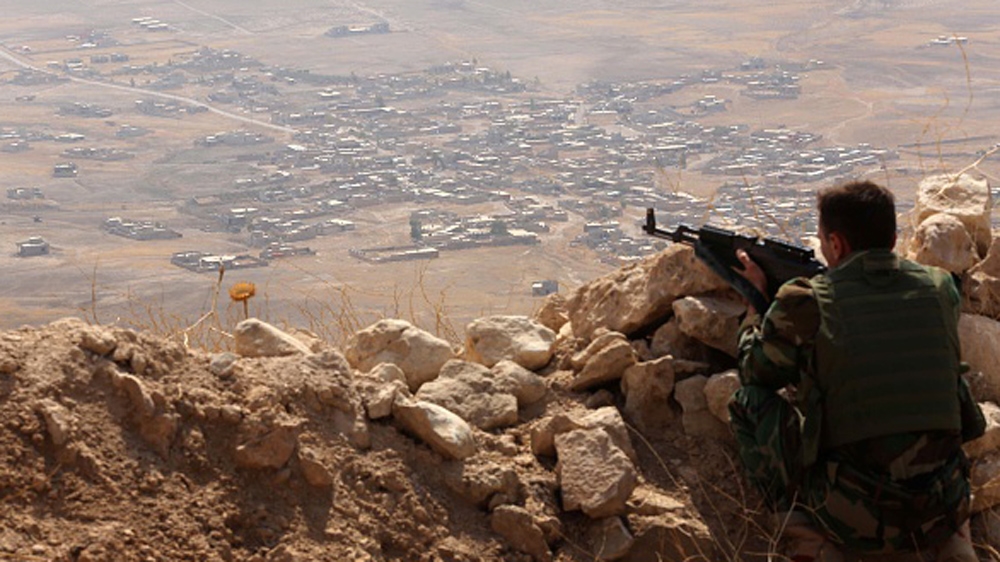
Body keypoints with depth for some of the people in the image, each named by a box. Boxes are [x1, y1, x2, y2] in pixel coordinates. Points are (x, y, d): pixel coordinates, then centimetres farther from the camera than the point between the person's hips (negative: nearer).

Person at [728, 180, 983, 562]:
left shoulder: (805, 303, -8)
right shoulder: (940, 289, 3)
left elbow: (755, 371, 11)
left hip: (851, 518, -3)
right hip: (941, 511, 3)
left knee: (748, 401, 15)